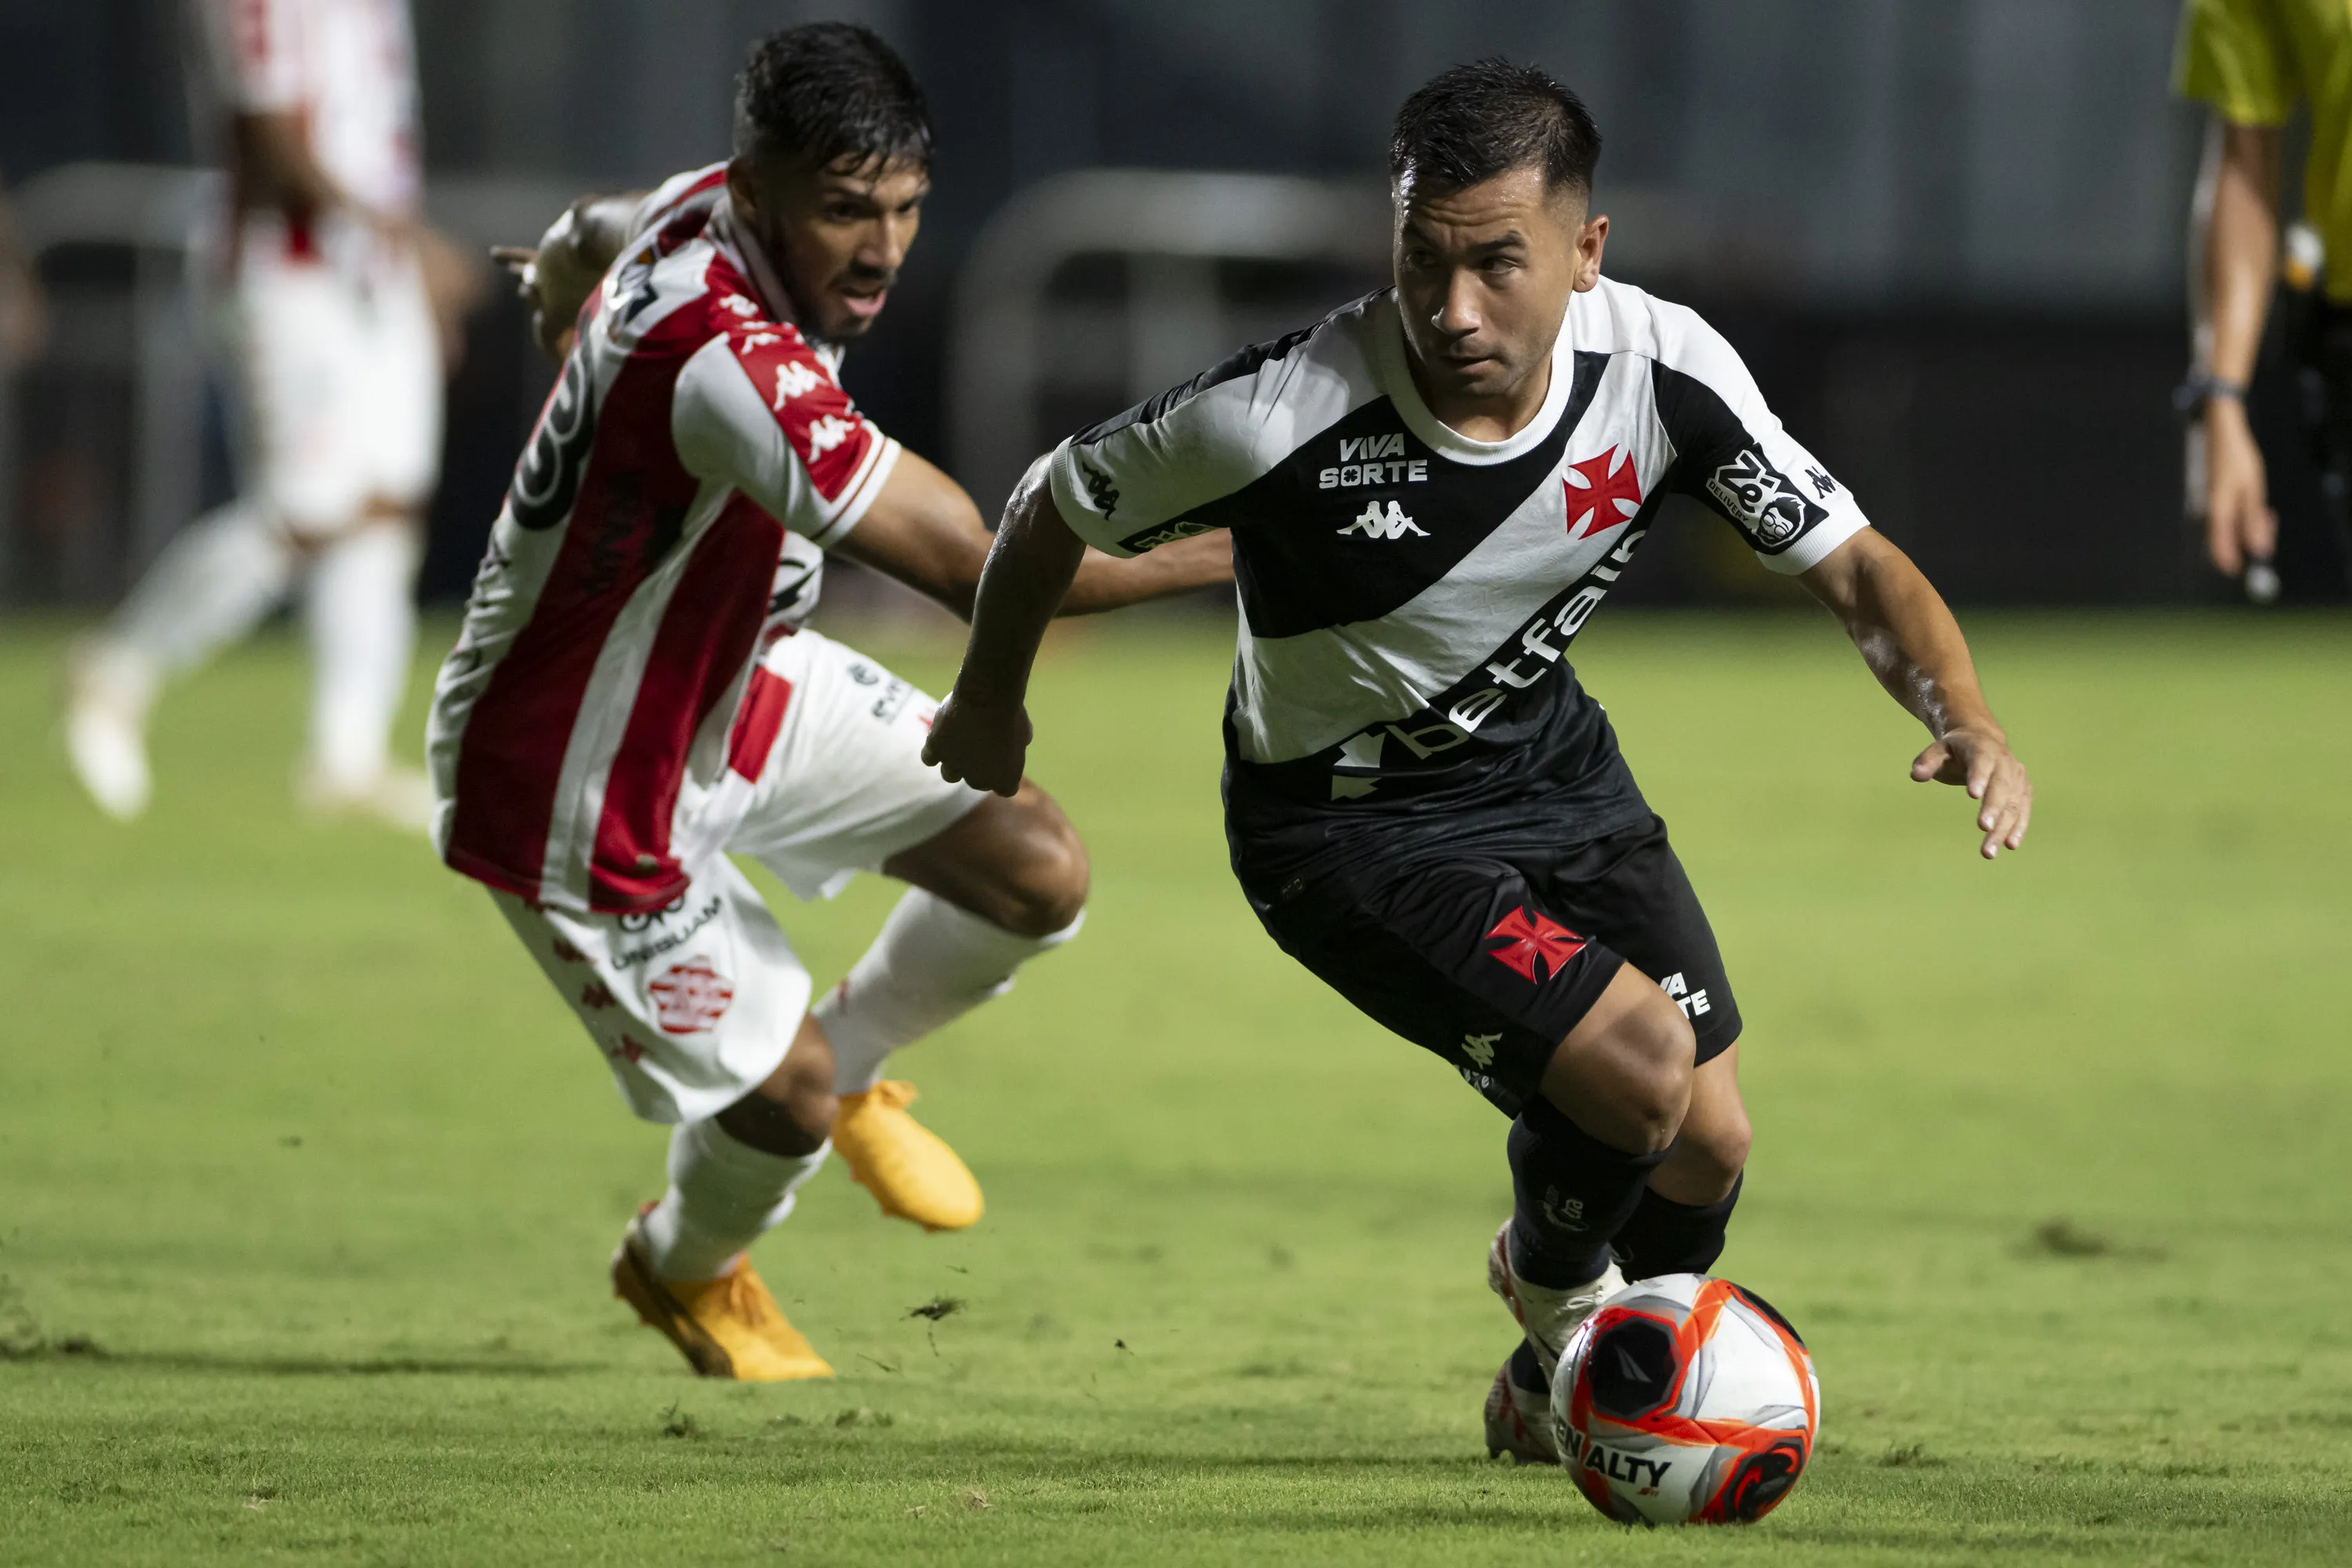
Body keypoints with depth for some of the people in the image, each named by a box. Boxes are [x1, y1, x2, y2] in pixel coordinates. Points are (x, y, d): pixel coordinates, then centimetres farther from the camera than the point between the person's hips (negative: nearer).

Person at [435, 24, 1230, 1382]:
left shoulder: (709, 210, -12)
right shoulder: (723, 359, -42)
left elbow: (592, 234, 16)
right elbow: (979, 568, -41)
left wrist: (564, 275, 41)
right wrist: (1230, 557, -36)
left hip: (736, 678, 9)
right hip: (575, 792, -9)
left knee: (1039, 872, 0)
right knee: (784, 1096, 2)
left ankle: (847, 1058, 32)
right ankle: (684, 1269, 39)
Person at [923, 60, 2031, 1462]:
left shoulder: (1665, 370, -22)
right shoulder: (1282, 417, -33)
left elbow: (1857, 567, -13)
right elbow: (1055, 508, -14)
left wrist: (1968, 724, -32)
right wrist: (989, 702, 5)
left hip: (1551, 765, 5)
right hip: (1349, 828, -5)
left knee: (1708, 1149, 7)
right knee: (1636, 1063, -21)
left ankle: (1554, 1396, 40)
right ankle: (1555, 1283, 15)